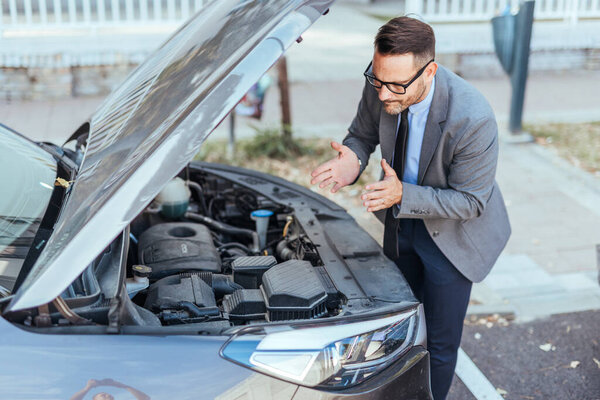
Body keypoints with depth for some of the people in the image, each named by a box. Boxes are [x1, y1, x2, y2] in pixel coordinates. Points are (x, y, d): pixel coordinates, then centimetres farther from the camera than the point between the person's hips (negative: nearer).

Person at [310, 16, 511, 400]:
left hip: (452, 234, -5)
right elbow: (363, 134, -2)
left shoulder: (473, 119, -37)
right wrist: (353, 159, -27)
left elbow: (471, 202, -25)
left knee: (440, 343, 9)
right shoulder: (382, 85, -22)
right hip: (402, 222, 5)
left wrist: (403, 195, -38)